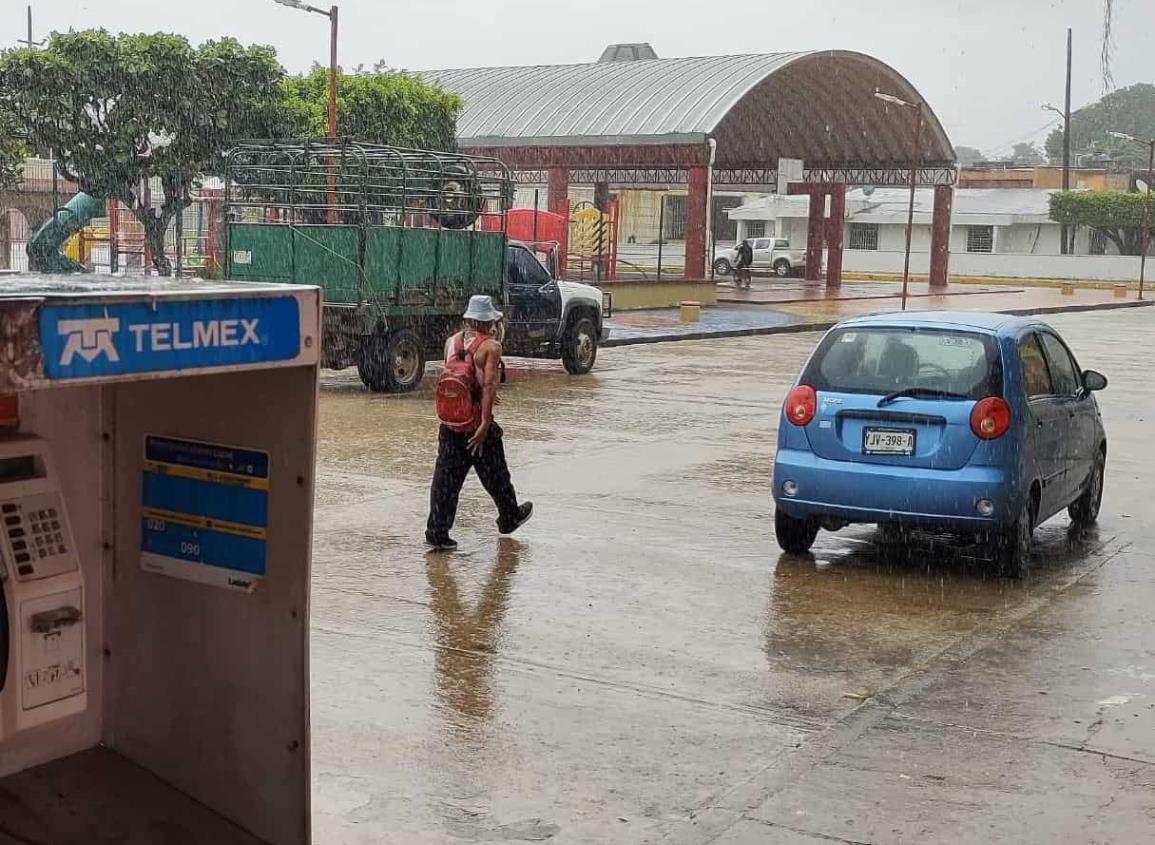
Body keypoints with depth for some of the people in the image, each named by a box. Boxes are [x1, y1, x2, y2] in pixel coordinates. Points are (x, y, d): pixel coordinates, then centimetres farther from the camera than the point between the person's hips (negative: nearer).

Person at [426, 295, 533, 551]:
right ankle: (509, 518, 34)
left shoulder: (451, 342, 6)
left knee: (446, 477, 5)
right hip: (477, 422, -4)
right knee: (495, 474, 15)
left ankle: (437, 531, 0)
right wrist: (485, 424, -22)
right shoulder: (491, 346, -11)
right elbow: (489, 385, -20)